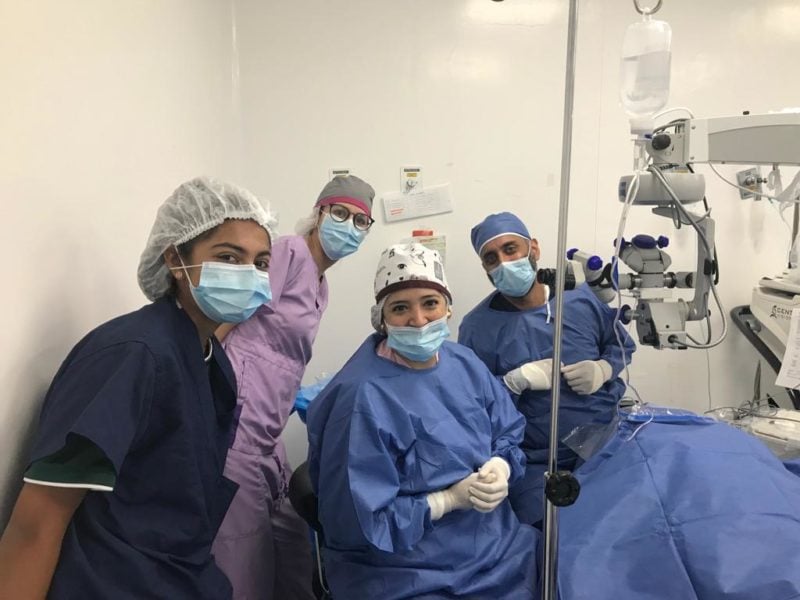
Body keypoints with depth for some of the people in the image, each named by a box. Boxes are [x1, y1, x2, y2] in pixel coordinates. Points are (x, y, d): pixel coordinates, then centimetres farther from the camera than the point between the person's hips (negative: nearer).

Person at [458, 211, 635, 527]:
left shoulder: (583, 296, 2)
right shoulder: (476, 327, -6)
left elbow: (621, 346, 14)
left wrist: (602, 370, -7)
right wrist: (518, 380, -20)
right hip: (538, 462, -3)